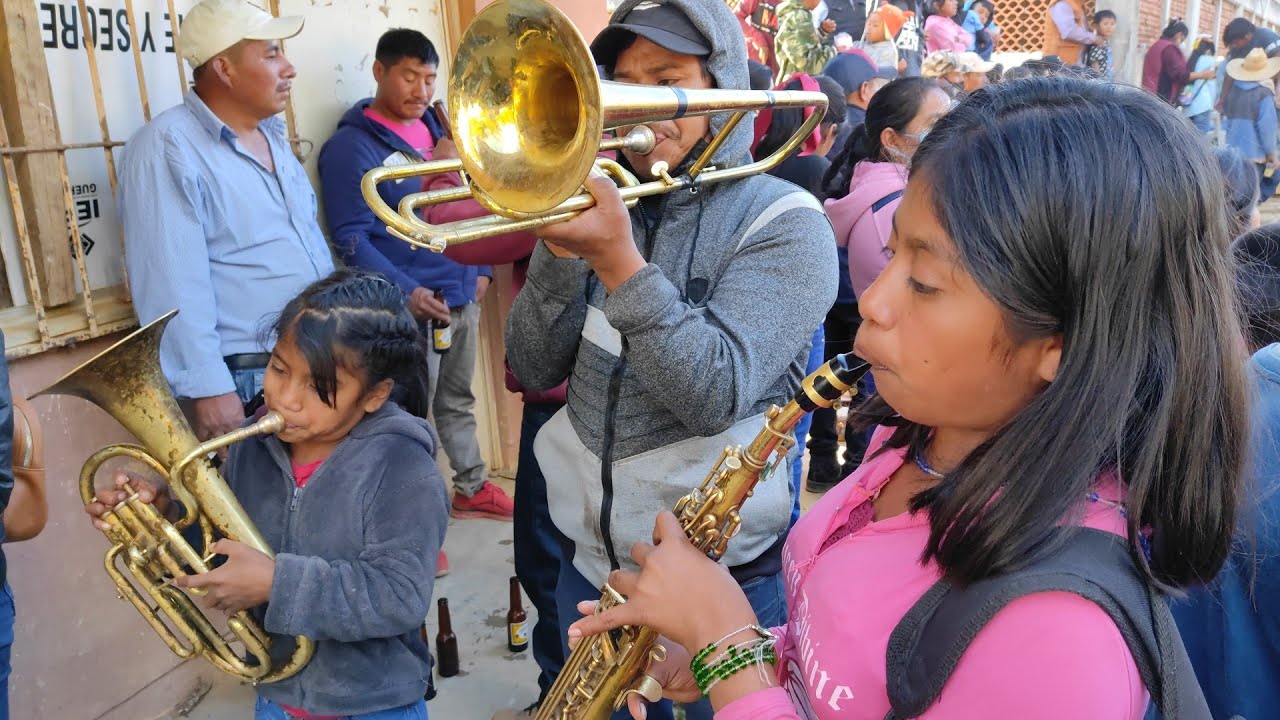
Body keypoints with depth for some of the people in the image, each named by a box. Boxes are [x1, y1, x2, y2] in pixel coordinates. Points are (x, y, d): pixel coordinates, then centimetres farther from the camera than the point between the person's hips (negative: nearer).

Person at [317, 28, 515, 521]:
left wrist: (481, 268, 12)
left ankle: (472, 489, 33)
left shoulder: (435, 127, 12)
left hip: (462, 292, 7)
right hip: (411, 303, -6)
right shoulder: (352, 146, -9)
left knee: (458, 401, 19)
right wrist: (404, 291, -23)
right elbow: (351, 238, -14)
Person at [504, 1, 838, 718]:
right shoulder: (609, 202, 4)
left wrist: (616, 258, -32)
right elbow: (535, 370, -1)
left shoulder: (786, 222, -11)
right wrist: (561, 251, -17)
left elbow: (717, 396, -24)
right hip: (590, 563, 5)